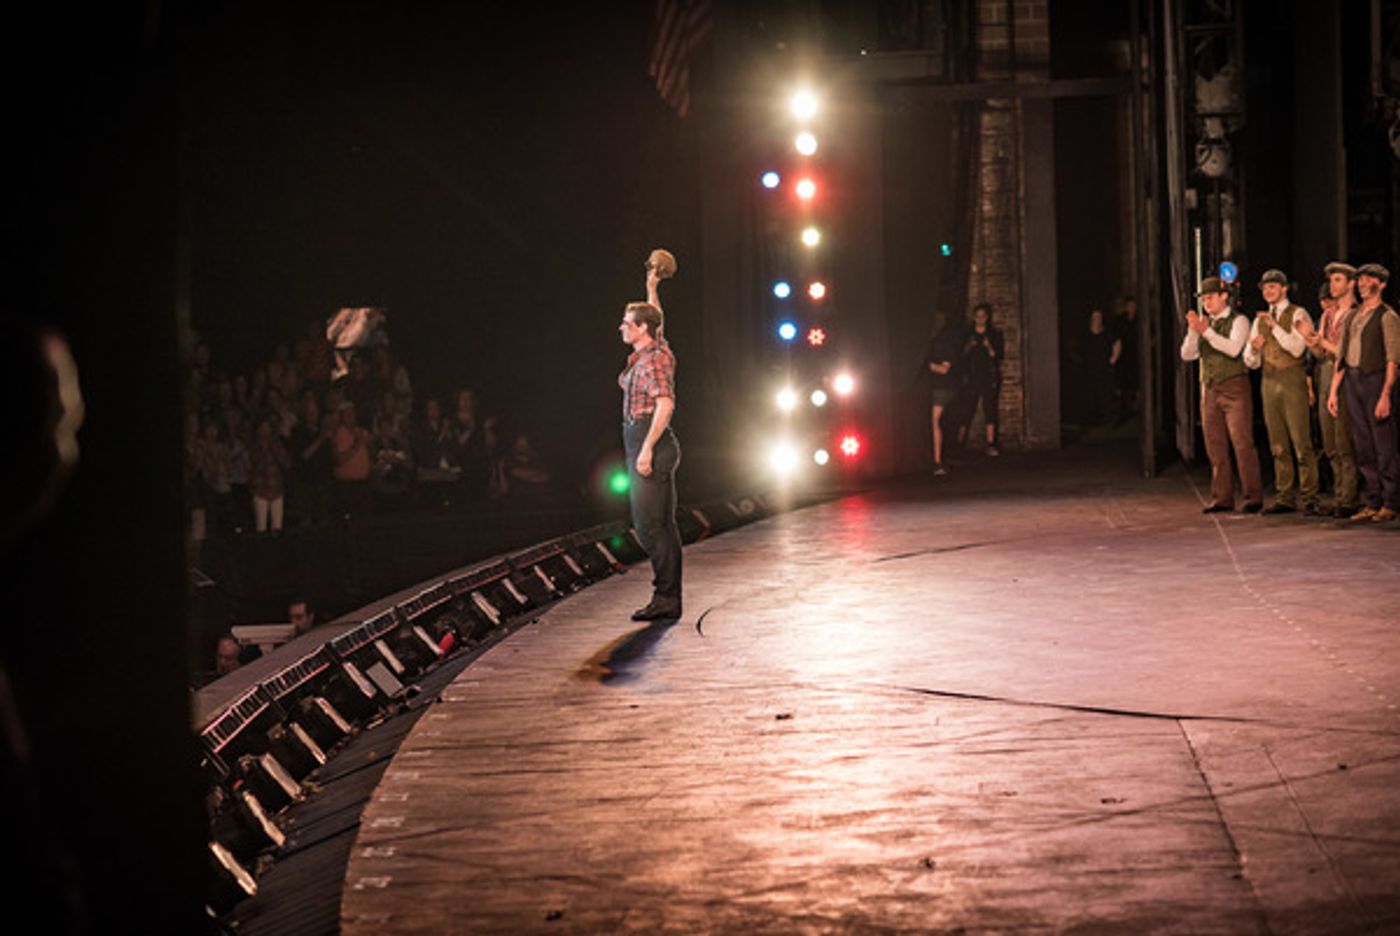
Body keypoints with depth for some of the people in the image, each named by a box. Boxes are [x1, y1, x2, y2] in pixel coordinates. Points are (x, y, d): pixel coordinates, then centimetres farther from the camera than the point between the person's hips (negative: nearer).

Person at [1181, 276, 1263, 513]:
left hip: (1234, 388, -6)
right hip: (1210, 390, 6)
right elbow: (1187, 354, 7)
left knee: (1242, 444, -9)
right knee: (1215, 447, 5)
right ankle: (1222, 498, 9)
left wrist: (1206, 331, -21)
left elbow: (1233, 349, -18)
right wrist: (1193, 331, -9)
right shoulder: (1204, 324, 16)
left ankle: (1253, 498, -6)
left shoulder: (1238, 321, -1)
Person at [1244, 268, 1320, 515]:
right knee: (1279, 446, 6)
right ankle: (1285, 497, 10)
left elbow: (1297, 348, -15)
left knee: (1301, 443, -8)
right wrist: (1253, 348, -9)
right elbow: (1252, 362, 14)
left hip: (1292, 381, -6)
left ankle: (1309, 500, -7)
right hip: (1269, 382, 6)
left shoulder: (1298, 315, -1)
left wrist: (1274, 326, -21)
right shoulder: (1260, 320, 17)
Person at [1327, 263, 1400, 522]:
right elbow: (1341, 354, 19)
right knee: (1363, 445, 8)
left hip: (1375, 378, -7)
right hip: (1351, 379, 7)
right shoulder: (1351, 317, 17)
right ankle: (1374, 502, 14)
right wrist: (1333, 390, 13)